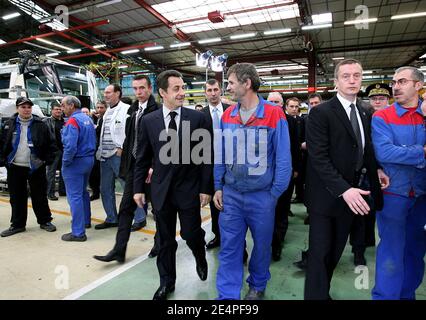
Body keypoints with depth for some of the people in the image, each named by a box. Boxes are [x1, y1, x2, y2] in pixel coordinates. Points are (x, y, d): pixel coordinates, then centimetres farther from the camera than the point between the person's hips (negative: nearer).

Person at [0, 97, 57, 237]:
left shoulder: (40, 124, -2)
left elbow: (51, 144, 0)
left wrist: (47, 160, -6)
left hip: (36, 167, -2)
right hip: (15, 168, 2)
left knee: (40, 196, 6)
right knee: (16, 198, 10)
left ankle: (45, 221, 20)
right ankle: (17, 224, 24)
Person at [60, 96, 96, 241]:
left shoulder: (72, 121, -18)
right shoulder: (87, 118, 9)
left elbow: (70, 146, -26)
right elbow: (93, 140, 16)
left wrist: (65, 162, -14)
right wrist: (90, 155, 17)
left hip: (75, 163, -9)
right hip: (89, 159, 9)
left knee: (74, 196, -3)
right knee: (83, 192, 23)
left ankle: (78, 232, 2)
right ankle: (85, 220, 37)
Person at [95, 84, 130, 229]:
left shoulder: (126, 109, -8)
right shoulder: (107, 112, 19)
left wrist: (122, 148, -18)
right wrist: (100, 151, 15)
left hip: (119, 155, -9)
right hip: (105, 156, 9)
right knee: (106, 189, 14)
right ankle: (111, 219, 27)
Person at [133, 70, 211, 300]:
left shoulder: (197, 118, -5)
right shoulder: (148, 120, 0)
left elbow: (206, 155, -4)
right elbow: (143, 158, 6)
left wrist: (206, 188, -7)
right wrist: (138, 187, 5)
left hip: (189, 189, -1)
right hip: (161, 190, 2)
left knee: (191, 234, 6)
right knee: (165, 239, 14)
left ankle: (200, 258, 42)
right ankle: (167, 281, 35)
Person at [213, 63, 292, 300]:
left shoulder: (274, 114, -12)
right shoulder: (227, 116, 2)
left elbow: (283, 158, -9)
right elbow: (220, 155, 7)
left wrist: (275, 194, -9)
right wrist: (218, 187, 4)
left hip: (262, 195, -2)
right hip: (230, 194, 3)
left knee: (262, 245, 17)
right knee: (229, 247, 8)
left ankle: (258, 286, 41)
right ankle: (227, 296, 24)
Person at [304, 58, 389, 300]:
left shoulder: (365, 114, 10)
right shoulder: (321, 113, -12)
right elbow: (318, 157, -20)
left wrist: (375, 170, 2)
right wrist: (343, 189, -27)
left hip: (352, 194, 7)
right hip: (327, 195, -7)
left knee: (336, 251, 18)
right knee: (320, 253, 1)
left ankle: (324, 290, 36)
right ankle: (316, 294, 18)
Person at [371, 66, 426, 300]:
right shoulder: (381, 117, -6)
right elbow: (384, 153, -19)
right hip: (393, 193, -4)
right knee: (391, 253, 1)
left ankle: (407, 294, 35)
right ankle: (385, 295, 18)